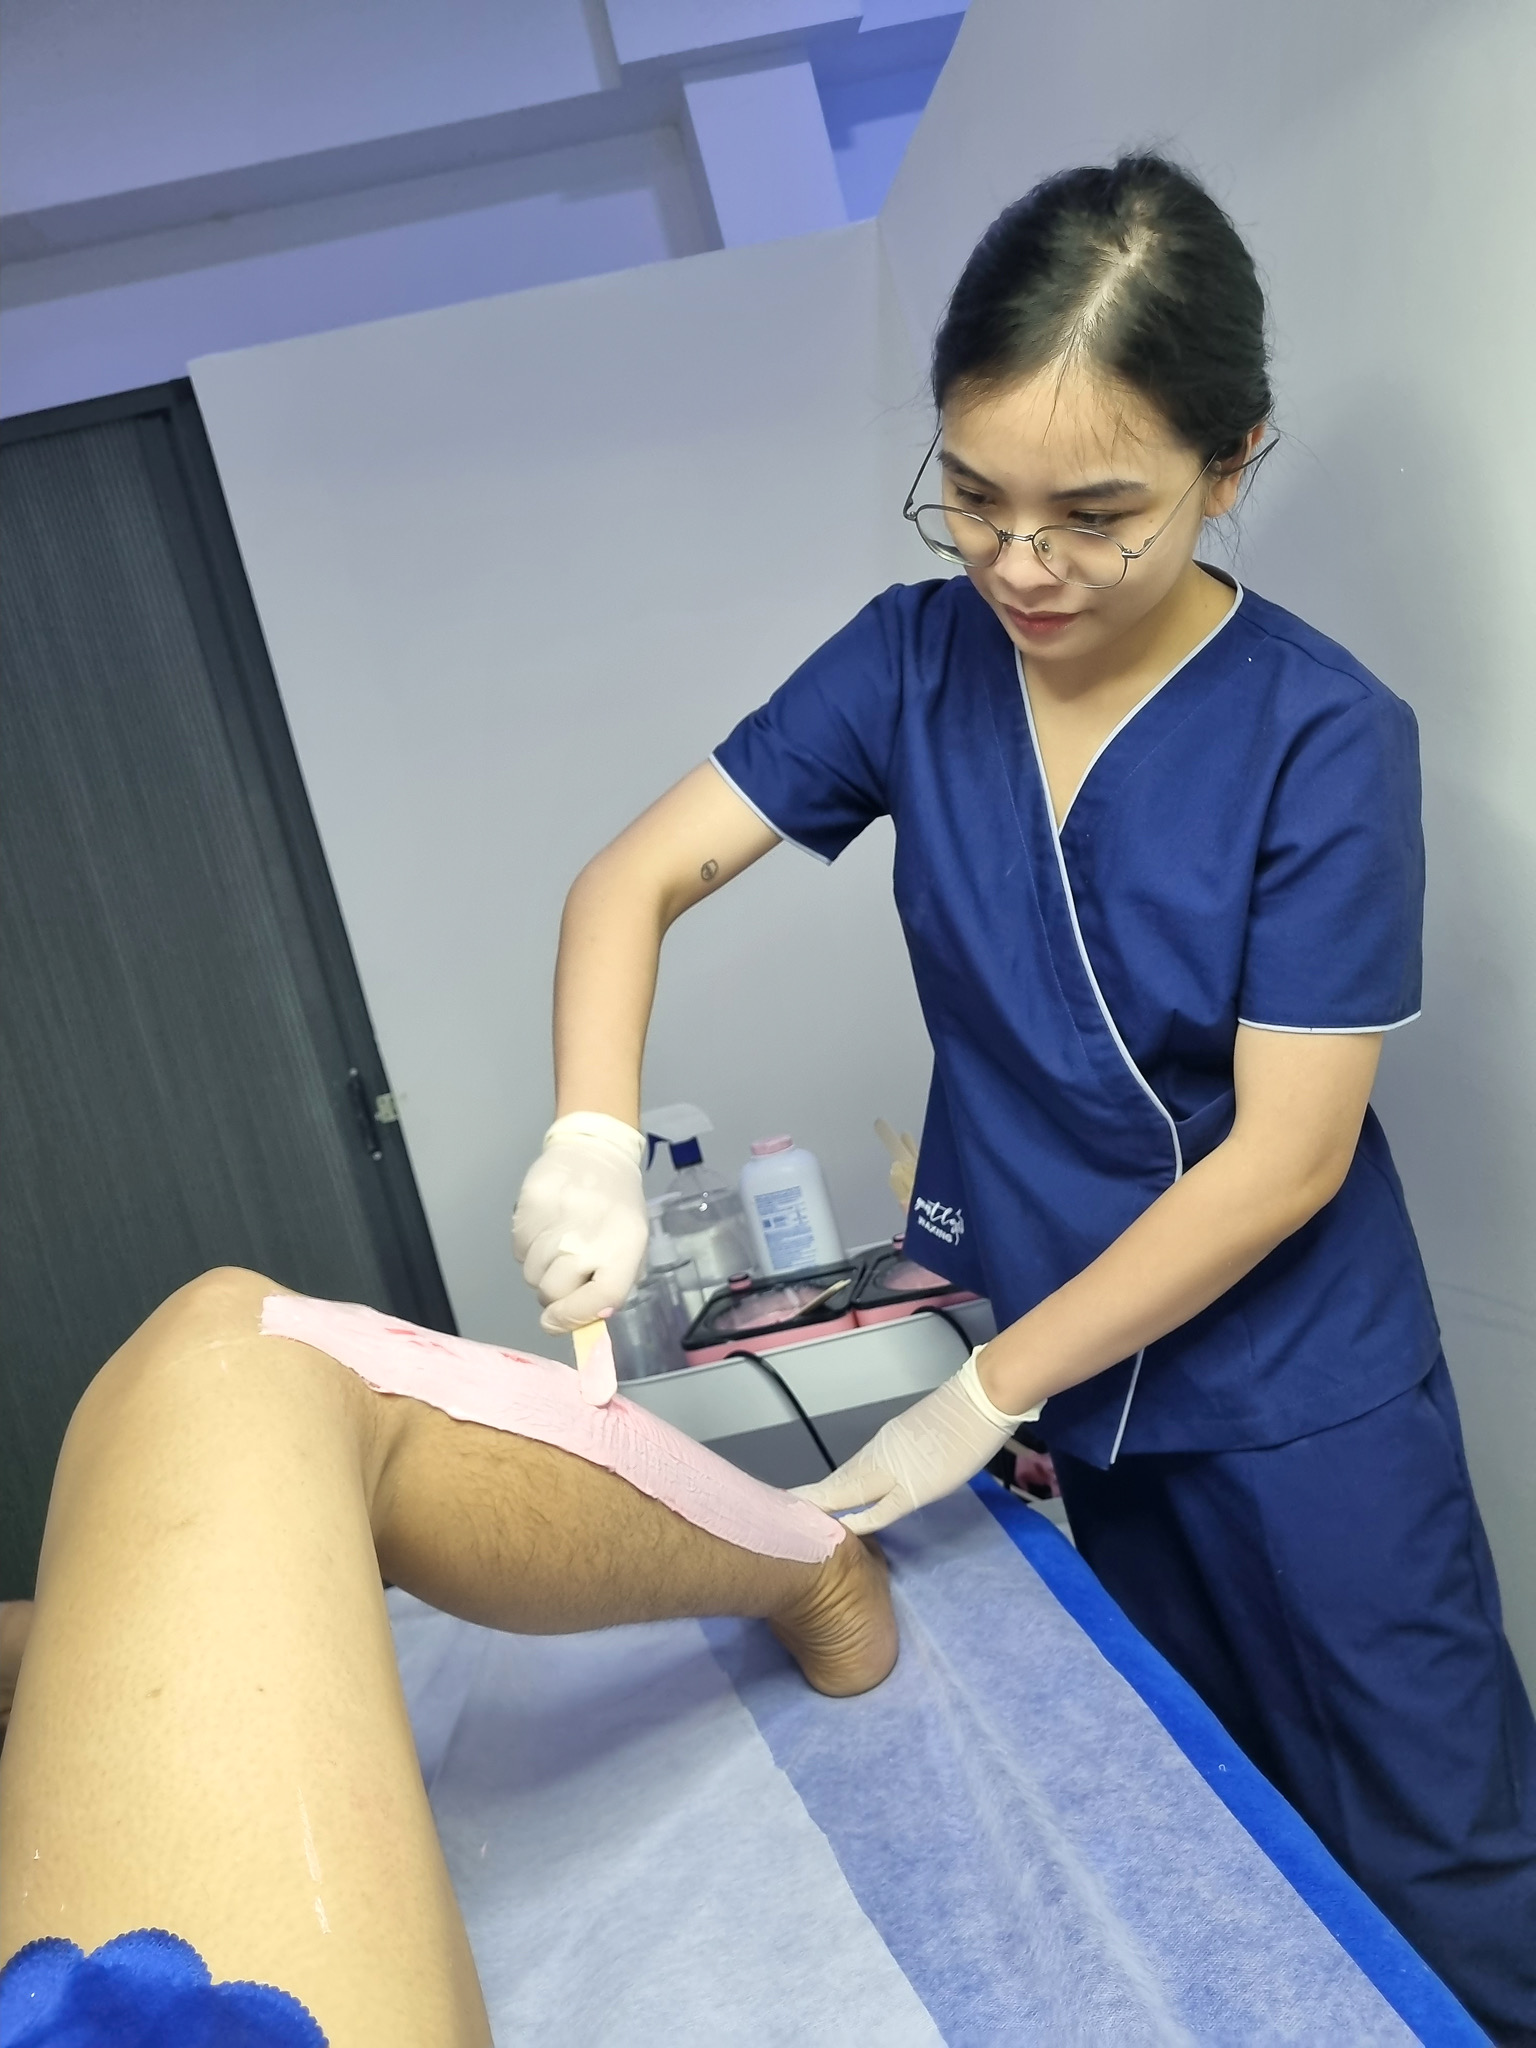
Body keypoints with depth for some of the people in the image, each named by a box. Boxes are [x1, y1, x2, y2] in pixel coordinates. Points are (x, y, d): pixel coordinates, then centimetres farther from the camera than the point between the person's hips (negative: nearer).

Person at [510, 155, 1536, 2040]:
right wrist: (595, 1140, -25)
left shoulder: (1320, 737, -19)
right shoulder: (918, 662, -8)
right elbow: (632, 879, -7)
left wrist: (981, 1398, -17)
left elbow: (1284, 1158, -19)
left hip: (1296, 1394, -3)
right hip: (1061, 1364, 4)